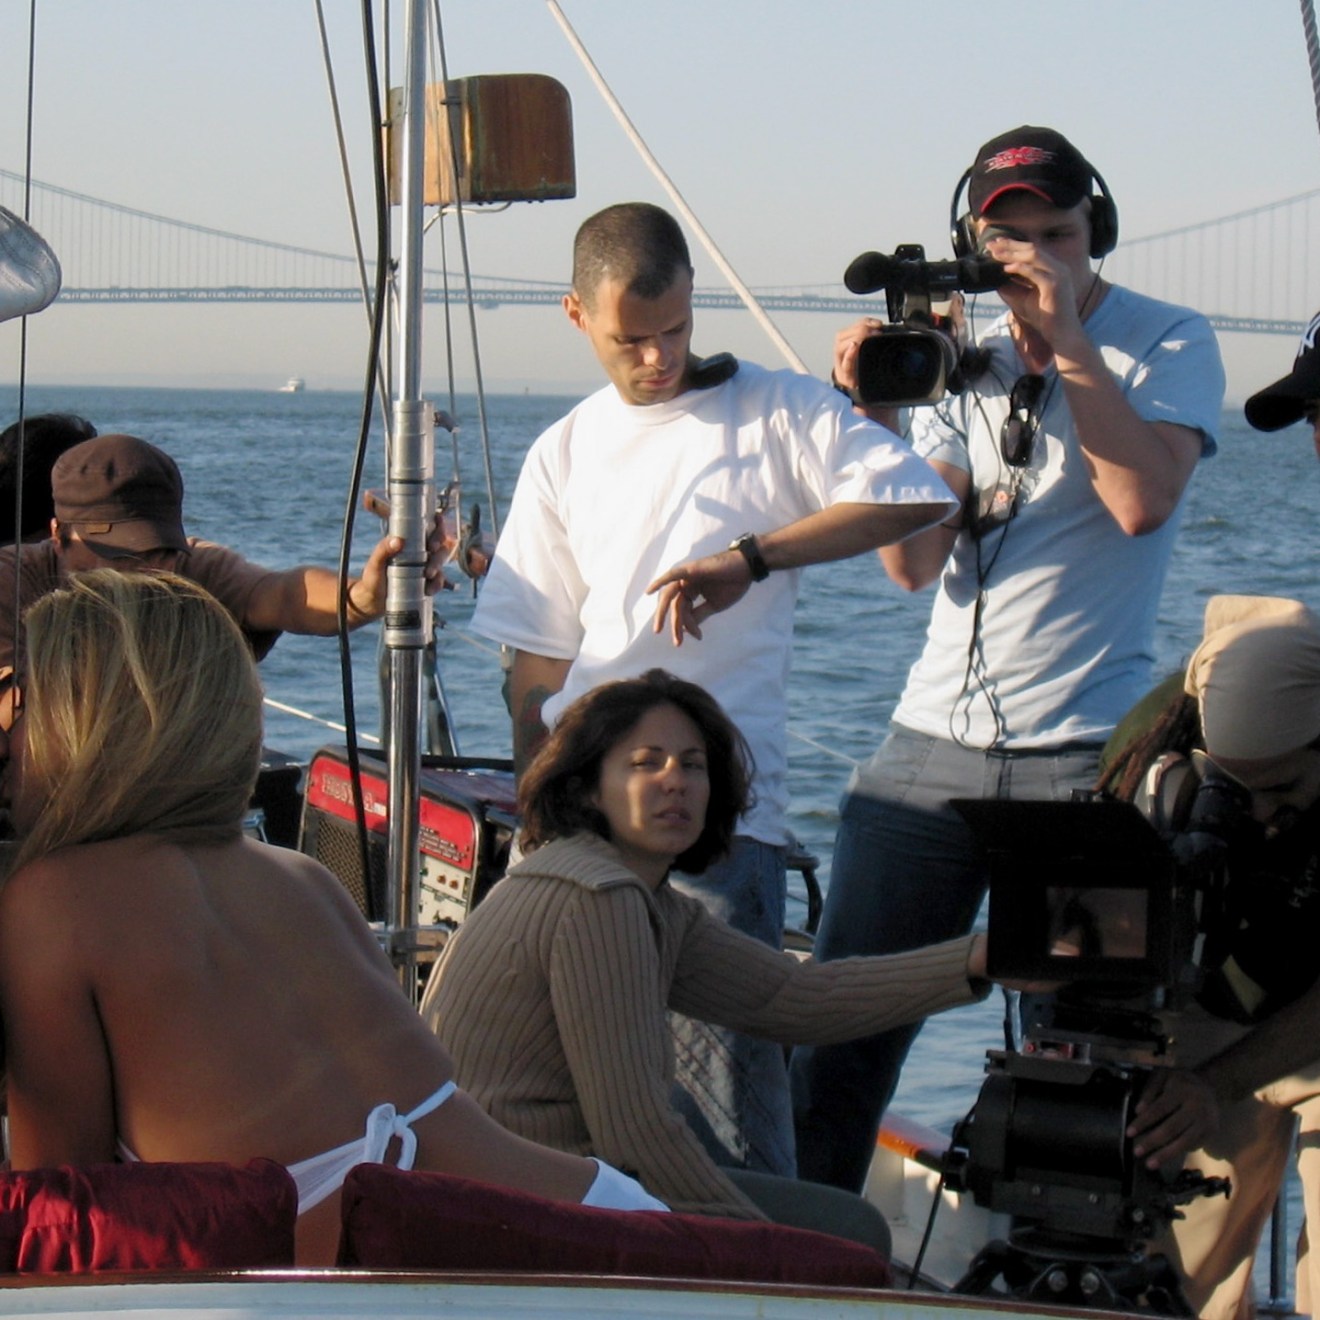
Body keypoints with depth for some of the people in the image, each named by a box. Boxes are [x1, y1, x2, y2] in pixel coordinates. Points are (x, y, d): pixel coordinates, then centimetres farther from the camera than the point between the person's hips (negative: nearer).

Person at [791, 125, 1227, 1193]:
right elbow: (914, 563, 4)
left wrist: (1065, 337, -14)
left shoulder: (1170, 343, 2)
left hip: (1084, 752, -4)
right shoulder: (965, 356, 12)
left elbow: (1142, 499, -17)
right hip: (935, 744, 4)